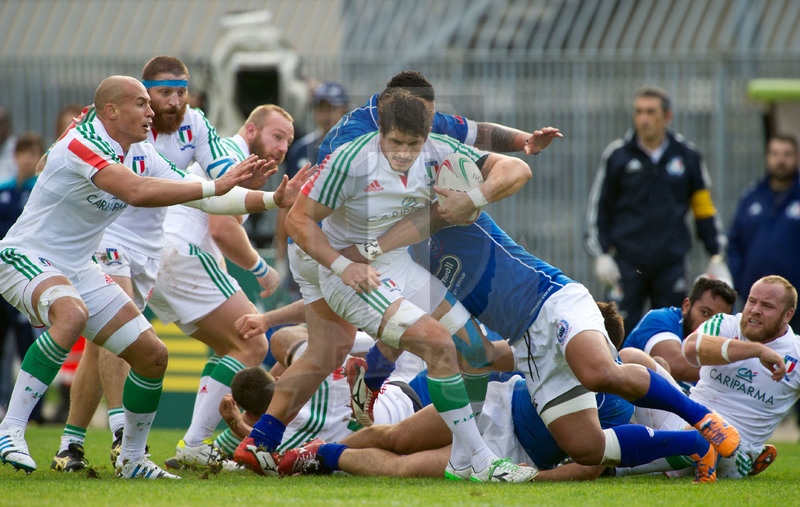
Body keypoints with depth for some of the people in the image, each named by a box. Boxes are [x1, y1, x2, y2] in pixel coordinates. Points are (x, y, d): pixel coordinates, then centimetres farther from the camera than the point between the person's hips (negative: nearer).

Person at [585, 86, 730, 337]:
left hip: (672, 262, 1)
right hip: (628, 260, -1)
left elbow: (705, 209, 13)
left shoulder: (687, 156, 6)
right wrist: (601, 253, -3)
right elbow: (598, 207, 6)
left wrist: (716, 257, 9)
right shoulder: (617, 155, 2)